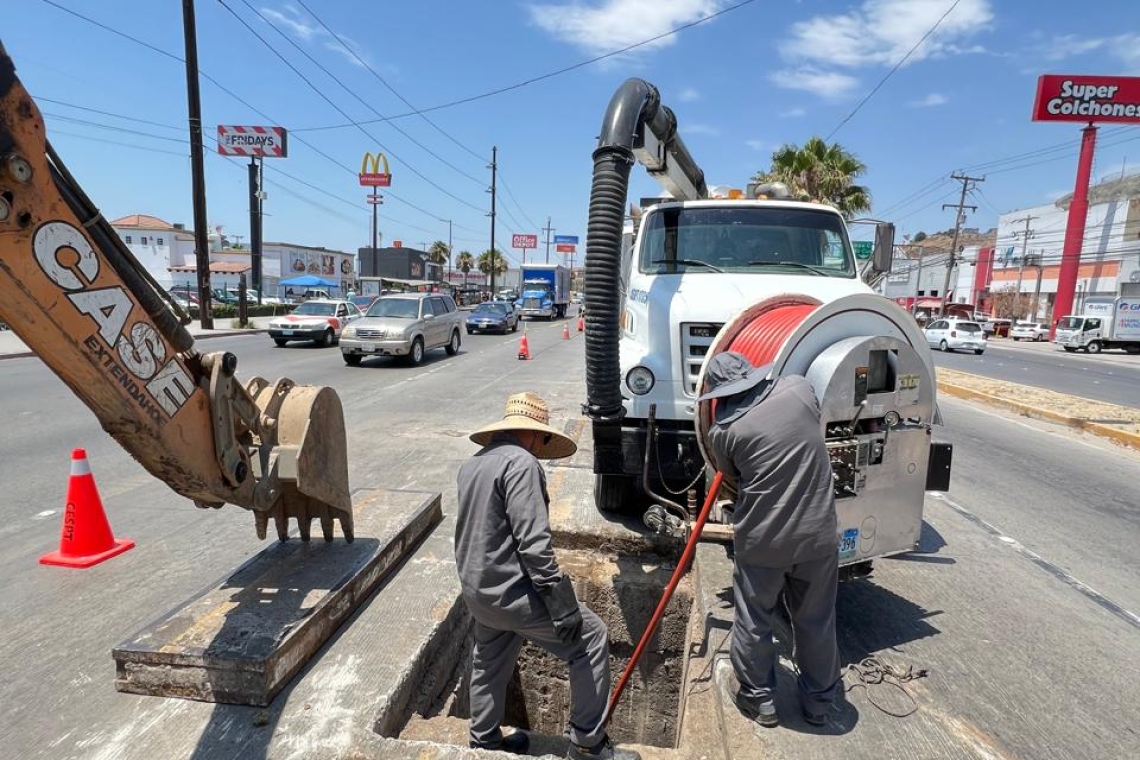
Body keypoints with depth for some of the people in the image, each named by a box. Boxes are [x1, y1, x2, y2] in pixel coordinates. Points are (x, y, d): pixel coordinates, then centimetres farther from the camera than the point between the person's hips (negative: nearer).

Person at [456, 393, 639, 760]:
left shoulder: (471, 464, 10)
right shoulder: (521, 462, -19)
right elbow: (533, 543, -25)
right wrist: (562, 606, -21)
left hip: (478, 589, 10)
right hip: (511, 590, -9)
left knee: (489, 664, 25)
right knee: (591, 637, 3)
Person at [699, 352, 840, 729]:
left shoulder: (724, 430, -13)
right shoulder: (799, 387, -5)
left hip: (762, 541, -3)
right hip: (818, 535, 4)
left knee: (753, 623, 17)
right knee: (816, 621, 21)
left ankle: (759, 700, 33)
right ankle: (818, 701, 39)